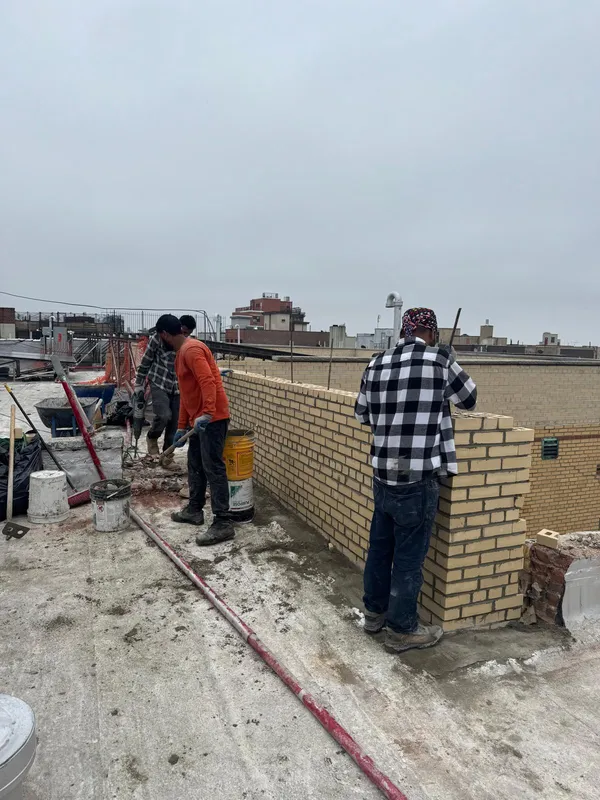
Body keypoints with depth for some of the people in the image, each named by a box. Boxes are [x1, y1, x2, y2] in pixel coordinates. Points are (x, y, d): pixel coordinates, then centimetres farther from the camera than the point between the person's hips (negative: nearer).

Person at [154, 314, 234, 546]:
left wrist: (207, 414, -35)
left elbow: (208, 382, -26)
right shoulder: (181, 353, 20)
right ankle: (194, 510, 32)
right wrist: (182, 427, 24)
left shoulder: (191, 350, -14)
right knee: (195, 466, 18)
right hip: (198, 419, 11)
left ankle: (223, 523, -7)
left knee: (213, 469, -10)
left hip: (212, 418, -11)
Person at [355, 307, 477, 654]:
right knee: (409, 555, 8)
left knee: (380, 546, 19)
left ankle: (375, 612, 37)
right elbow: (470, 399, 7)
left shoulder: (377, 364, 4)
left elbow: (362, 414, 15)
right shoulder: (440, 359, -10)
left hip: (382, 475, 6)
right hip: (417, 480, -5)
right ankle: (402, 629, 24)